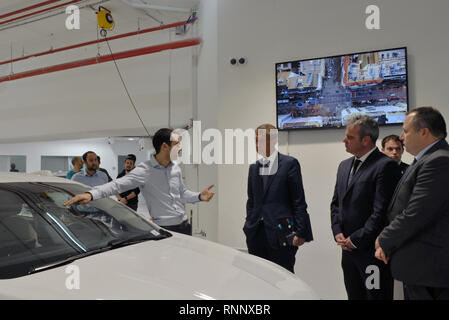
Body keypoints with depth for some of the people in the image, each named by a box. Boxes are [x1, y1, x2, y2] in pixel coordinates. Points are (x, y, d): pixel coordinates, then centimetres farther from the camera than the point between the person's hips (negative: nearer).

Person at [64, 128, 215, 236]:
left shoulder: (176, 167, 8)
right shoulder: (145, 170, -14)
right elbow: (118, 184, -25)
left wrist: (199, 196, 1)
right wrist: (91, 194, -39)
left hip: (184, 224, 6)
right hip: (163, 228, -6)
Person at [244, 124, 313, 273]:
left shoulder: (289, 163, -4)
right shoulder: (253, 167, 13)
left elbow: (299, 201, -6)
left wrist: (300, 232, -9)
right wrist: (249, 226, 13)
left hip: (281, 233, -5)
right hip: (257, 234, 5)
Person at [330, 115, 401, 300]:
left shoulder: (386, 166, -12)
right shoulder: (344, 166, 13)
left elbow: (382, 212, -18)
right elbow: (336, 203, 17)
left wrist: (356, 240, -13)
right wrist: (338, 233, 3)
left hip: (372, 251, -7)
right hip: (348, 249, 7)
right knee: (354, 296, 16)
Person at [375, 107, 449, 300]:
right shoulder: (428, 159, 13)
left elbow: (415, 215, -24)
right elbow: (404, 208, 12)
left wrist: (384, 241, -10)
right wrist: (386, 240, 2)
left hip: (427, 266, -9)